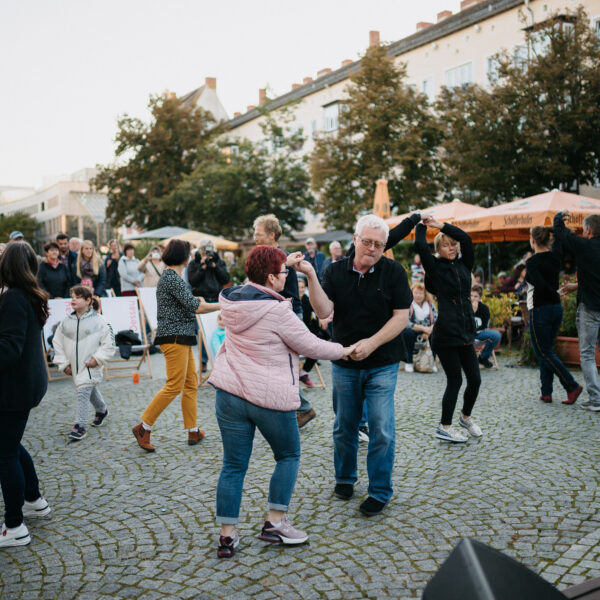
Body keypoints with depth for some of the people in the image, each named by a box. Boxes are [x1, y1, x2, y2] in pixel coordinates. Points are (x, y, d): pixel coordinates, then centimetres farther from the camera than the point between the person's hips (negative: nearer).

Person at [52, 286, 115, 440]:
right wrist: (64, 363, 4)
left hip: (90, 366, -5)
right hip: (75, 366, 5)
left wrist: (97, 358, -14)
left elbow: (109, 344, -8)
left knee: (83, 392, -14)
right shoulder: (66, 322, 2)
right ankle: (102, 410, 46)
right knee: (91, 390, 21)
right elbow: (57, 343, 9)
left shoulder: (98, 320, -10)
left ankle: (80, 426, -8)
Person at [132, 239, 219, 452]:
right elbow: (194, 306, -17)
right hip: (174, 337, -11)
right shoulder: (172, 278, -14)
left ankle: (193, 431, 16)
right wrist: (219, 306, -6)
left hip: (182, 338, 11)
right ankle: (143, 427, -2)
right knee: (174, 386, -9)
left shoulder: (170, 277, 17)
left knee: (191, 384, 11)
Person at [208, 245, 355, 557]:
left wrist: (287, 263, 26)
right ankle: (274, 523, 17)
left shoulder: (233, 298, 3)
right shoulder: (278, 312, -18)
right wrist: (344, 350, 7)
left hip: (230, 392, 6)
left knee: (233, 465, 12)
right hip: (270, 397, -6)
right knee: (288, 456, 17)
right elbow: (310, 346, -9)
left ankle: (227, 535, 16)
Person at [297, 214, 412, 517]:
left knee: (381, 429, -3)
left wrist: (371, 343, -19)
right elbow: (323, 311, -12)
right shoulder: (335, 271, -1)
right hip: (344, 363, 2)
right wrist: (311, 276, -24)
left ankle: (380, 491, 12)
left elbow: (401, 316, -9)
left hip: (382, 365, -2)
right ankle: (344, 478, 35)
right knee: (344, 426, 13)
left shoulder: (394, 272, -5)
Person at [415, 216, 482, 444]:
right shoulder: (435, 268, -1)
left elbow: (465, 238, -1)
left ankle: (466, 416, 34)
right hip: (445, 334, -5)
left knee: (475, 379, 8)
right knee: (455, 381, 0)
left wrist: (440, 224, -1)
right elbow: (420, 245, -11)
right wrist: (422, 225, 4)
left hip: (465, 333, 5)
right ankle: (444, 427, 15)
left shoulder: (464, 264, 11)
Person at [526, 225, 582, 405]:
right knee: (546, 351, 13)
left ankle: (572, 386, -7)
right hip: (556, 309, 8)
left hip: (540, 310, -7)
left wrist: (555, 293, -11)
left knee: (543, 353, 1)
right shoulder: (555, 256, 5)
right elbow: (558, 241, 27)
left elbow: (541, 286, -27)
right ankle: (546, 392, 13)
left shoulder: (533, 262, -15)